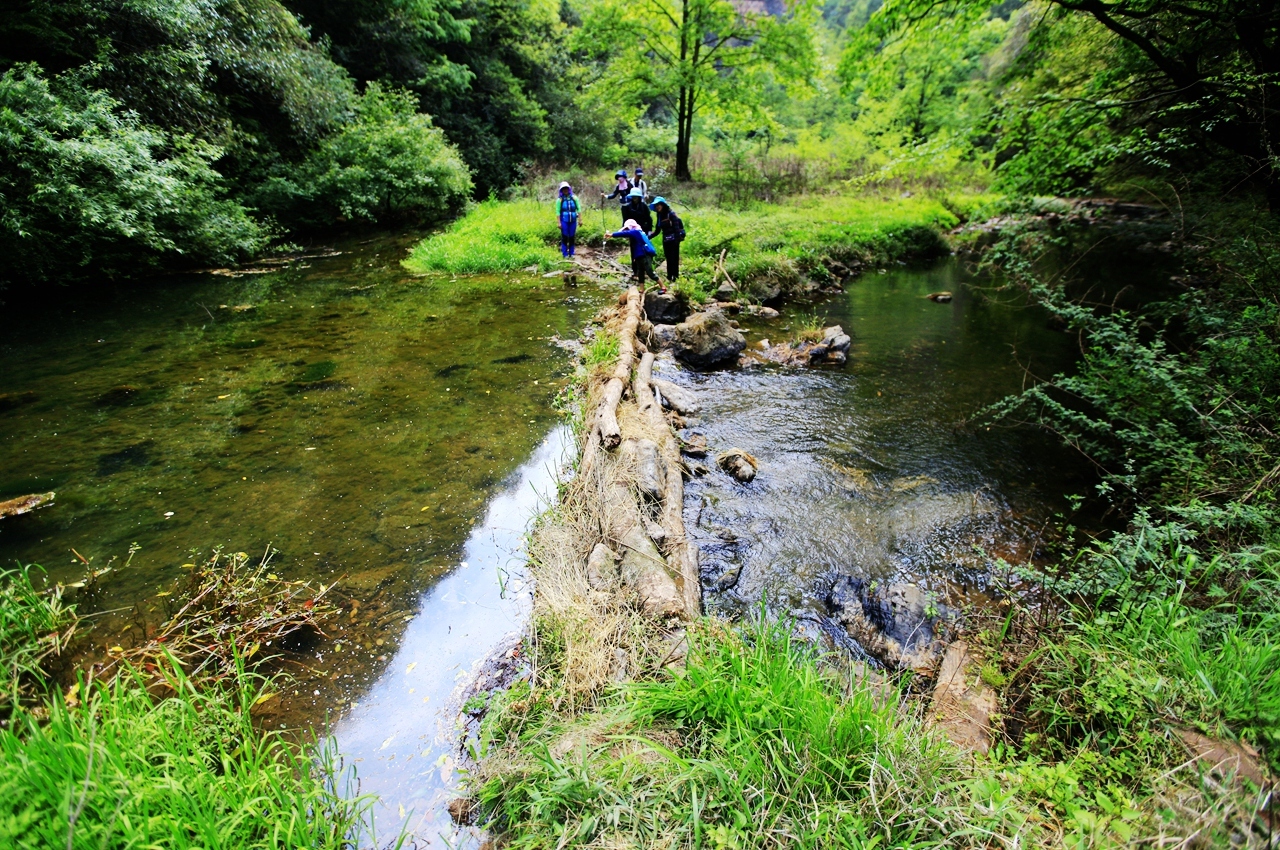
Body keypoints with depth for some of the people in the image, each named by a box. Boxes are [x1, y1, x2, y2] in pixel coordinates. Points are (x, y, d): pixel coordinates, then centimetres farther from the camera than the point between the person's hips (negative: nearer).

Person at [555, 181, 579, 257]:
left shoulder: (574, 198, 4)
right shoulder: (560, 200, -2)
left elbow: (578, 209, 7)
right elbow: (558, 212, -3)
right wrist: (559, 223, -8)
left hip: (573, 220, 2)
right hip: (564, 221, -2)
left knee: (572, 237, 6)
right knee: (564, 237, -1)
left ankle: (571, 253, 15)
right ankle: (565, 254, 6)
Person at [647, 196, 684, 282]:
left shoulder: (671, 213, -9)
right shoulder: (660, 216, 11)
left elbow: (677, 228, -14)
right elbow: (657, 231, 12)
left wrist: (677, 240, -22)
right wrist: (648, 237, 1)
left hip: (673, 240, -6)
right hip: (665, 241, 6)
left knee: (674, 259, -5)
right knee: (668, 259, 10)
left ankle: (675, 277, 0)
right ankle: (669, 277, 17)